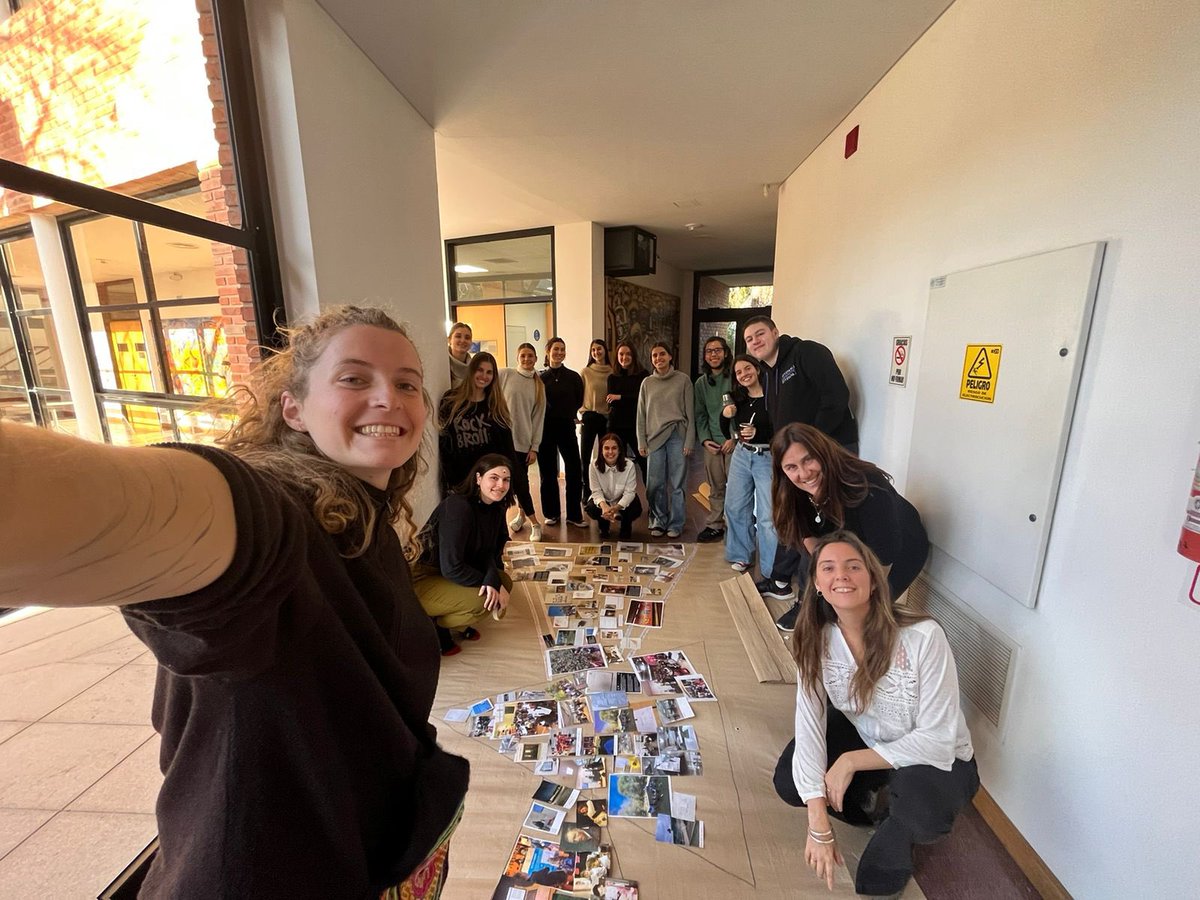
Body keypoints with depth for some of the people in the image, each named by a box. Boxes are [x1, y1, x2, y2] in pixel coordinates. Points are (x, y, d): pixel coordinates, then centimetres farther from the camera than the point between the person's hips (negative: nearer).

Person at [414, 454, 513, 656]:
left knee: (504, 581, -3)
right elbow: (451, 568, -28)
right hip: (421, 579, -8)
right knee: (481, 600, -24)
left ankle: (456, 621, 10)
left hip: (448, 574, 9)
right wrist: (490, 581, -18)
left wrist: (494, 580, -19)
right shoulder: (458, 508, -28)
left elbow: (490, 551, 0)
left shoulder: (494, 507, -3)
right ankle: (432, 625, 1)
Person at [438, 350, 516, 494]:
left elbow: (507, 444, 4)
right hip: (460, 478, -1)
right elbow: (444, 441, 0)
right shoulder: (451, 400, 0)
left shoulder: (497, 404, 5)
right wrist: (448, 480, -4)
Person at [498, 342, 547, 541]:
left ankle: (521, 514, 27)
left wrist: (534, 447, 3)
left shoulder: (539, 385, 9)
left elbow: (539, 418, 7)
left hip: (524, 440, 2)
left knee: (519, 482, 4)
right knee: (519, 482, 1)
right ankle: (534, 523, 16)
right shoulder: (505, 375, 0)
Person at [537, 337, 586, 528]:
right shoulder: (540, 377, 1)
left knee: (574, 471, -2)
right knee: (548, 472, 7)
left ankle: (574, 514, 9)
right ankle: (551, 512, 20)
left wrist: (568, 414, 10)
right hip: (545, 428, 0)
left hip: (566, 427, 0)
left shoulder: (573, 377, 2)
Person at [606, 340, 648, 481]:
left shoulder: (642, 375, 2)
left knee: (645, 463, -4)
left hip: (637, 425, -2)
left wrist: (621, 397, -11)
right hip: (617, 426, 2)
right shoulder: (612, 377, 9)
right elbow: (611, 403, -2)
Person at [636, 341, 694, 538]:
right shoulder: (647, 383, 10)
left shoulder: (682, 380, 3)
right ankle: (658, 521, 19)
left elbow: (690, 413, 1)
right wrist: (641, 442, 4)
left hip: (677, 437, -2)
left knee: (676, 484, 2)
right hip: (655, 438, 2)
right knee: (655, 484, 3)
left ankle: (676, 524, 15)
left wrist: (689, 441, -5)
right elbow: (641, 415, 10)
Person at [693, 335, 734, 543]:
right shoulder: (701, 382, 12)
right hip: (712, 443, 4)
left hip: (735, 441, -4)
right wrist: (704, 439, 1)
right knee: (716, 488, 9)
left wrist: (735, 438, -11)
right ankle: (714, 526, 20)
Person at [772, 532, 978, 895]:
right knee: (788, 782, -11)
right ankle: (877, 804, 16)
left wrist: (851, 761, -25)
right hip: (863, 737, 4)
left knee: (917, 800, -36)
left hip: (937, 760, -3)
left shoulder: (924, 637, -32)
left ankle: (897, 830, 2)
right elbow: (809, 725, -20)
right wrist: (819, 827, -23)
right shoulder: (817, 640, -19)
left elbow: (937, 739, -26)